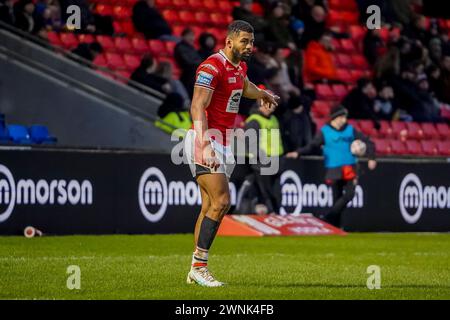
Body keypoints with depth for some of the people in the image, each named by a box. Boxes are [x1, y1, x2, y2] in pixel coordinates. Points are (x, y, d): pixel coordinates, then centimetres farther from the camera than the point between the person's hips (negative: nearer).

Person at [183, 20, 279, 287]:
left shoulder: (240, 66, 14)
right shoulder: (212, 67, -16)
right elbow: (198, 107, -26)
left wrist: (263, 95, 60)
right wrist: (205, 145, -37)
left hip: (223, 143, 9)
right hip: (206, 140, -9)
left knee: (211, 206, 7)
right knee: (221, 201, -17)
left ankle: (196, 272, 10)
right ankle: (199, 266, -14)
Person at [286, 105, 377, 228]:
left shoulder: (350, 130, 5)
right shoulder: (325, 131, -2)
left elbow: (367, 142, 10)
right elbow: (312, 146, -11)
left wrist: (371, 158, -1)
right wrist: (298, 153, -28)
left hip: (349, 168, 2)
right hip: (334, 170, -2)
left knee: (349, 194, -15)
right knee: (336, 198, 1)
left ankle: (328, 218, -14)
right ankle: (335, 225, 8)